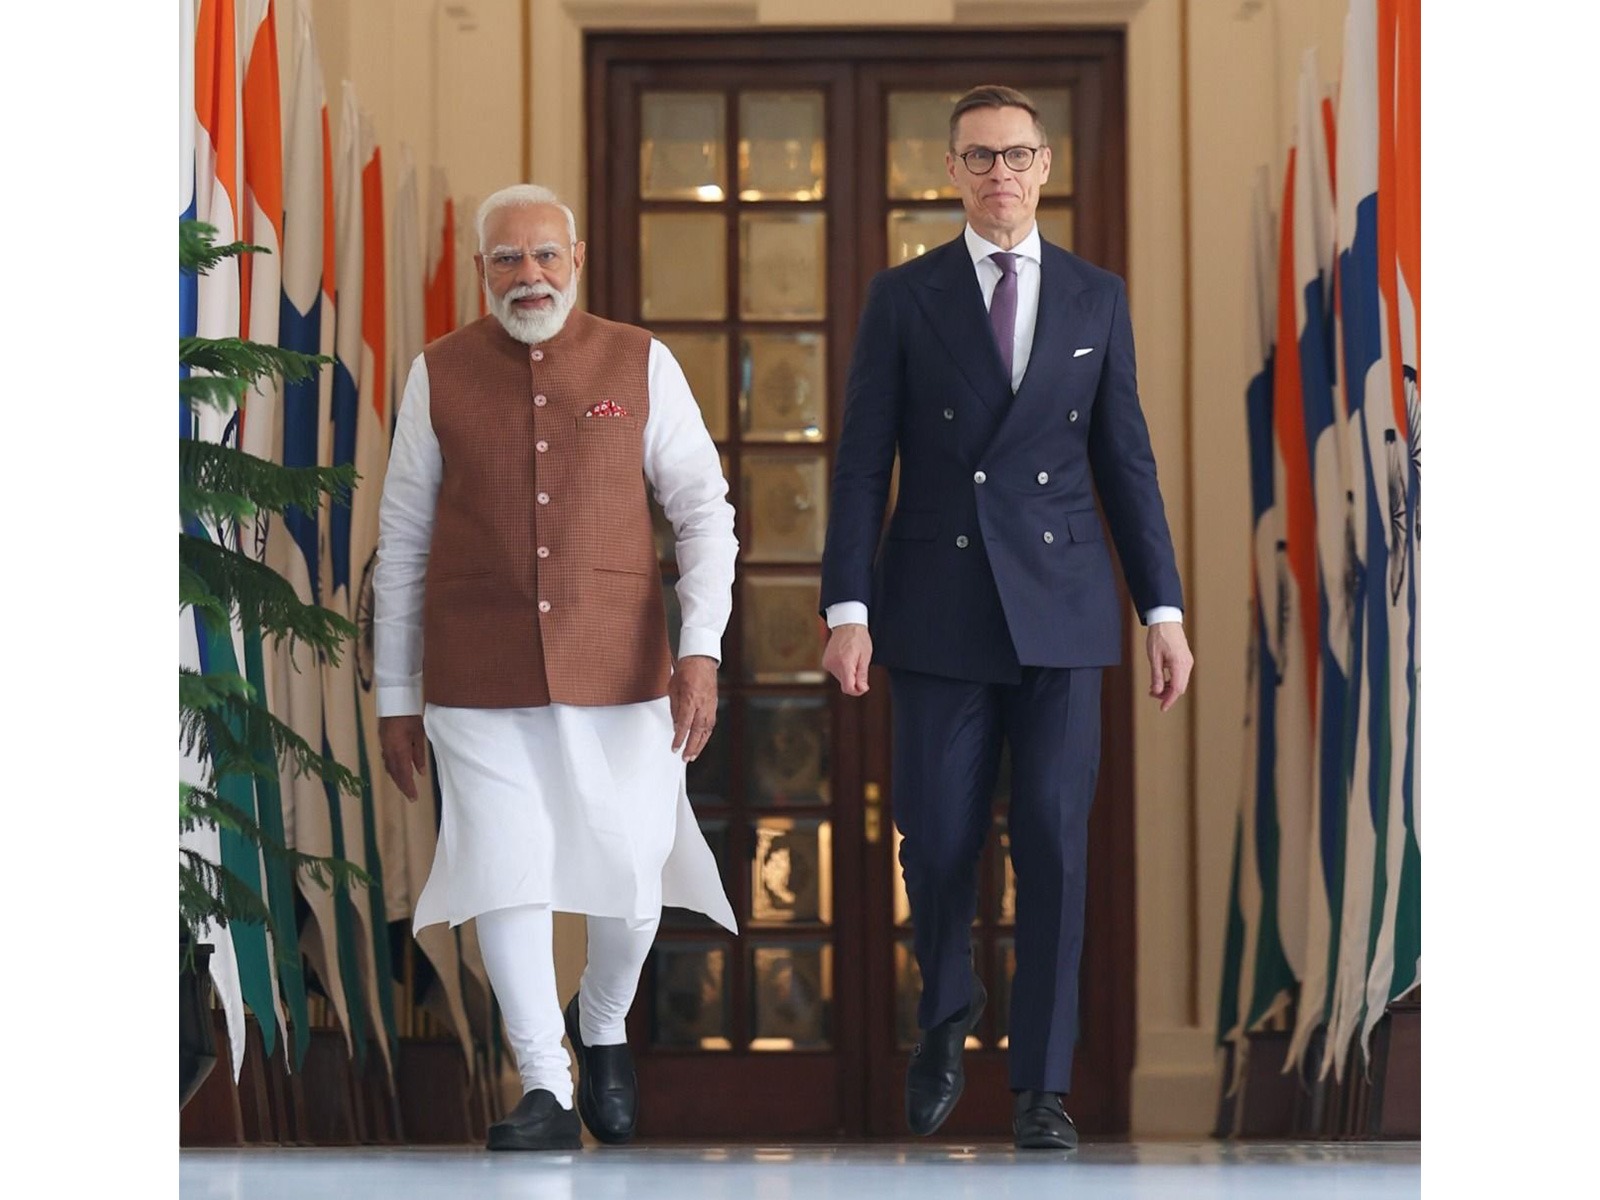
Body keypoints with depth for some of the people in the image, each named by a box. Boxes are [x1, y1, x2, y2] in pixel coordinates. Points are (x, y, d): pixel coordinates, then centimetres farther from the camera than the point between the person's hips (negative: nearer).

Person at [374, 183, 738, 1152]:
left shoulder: (641, 366, 0)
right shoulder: (441, 374, 1)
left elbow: (705, 515, -1)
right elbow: (403, 543, 6)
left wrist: (702, 651, -13)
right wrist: (396, 697, 6)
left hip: (618, 670, 0)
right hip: (480, 675, 0)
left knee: (631, 871, 3)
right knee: (506, 870, -8)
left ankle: (603, 1025, 33)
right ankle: (546, 1093, 0)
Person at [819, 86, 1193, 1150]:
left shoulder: (1097, 299, 8)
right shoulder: (904, 298, 3)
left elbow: (1127, 461, 9)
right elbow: (864, 462, 1)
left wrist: (1165, 610, 4)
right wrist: (848, 609, -7)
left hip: (1061, 610, 1)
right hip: (939, 611, -1)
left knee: (1055, 844, -5)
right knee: (939, 844, 0)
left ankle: (1042, 1084, 3)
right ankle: (948, 1013, 29)